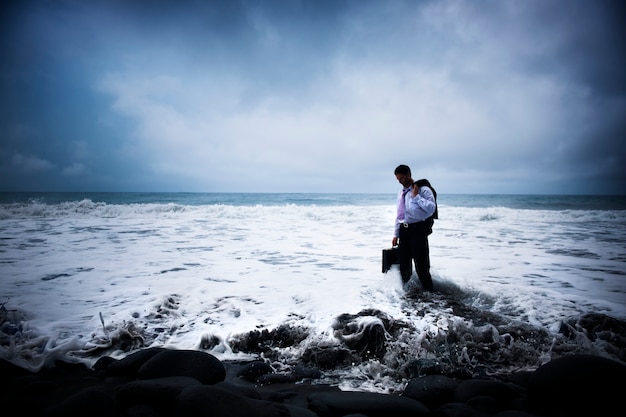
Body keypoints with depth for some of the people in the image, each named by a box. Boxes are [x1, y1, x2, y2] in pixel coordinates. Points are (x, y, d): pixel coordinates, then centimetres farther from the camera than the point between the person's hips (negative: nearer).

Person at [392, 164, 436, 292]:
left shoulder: (423, 190, -6)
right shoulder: (401, 193, 16)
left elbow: (431, 208, -19)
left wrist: (416, 196, -17)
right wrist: (396, 234, 18)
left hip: (418, 229, -7)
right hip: (404, 230, 7)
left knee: (421, 265, -3)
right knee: (403, 264, 13)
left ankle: (429, 292, 9)